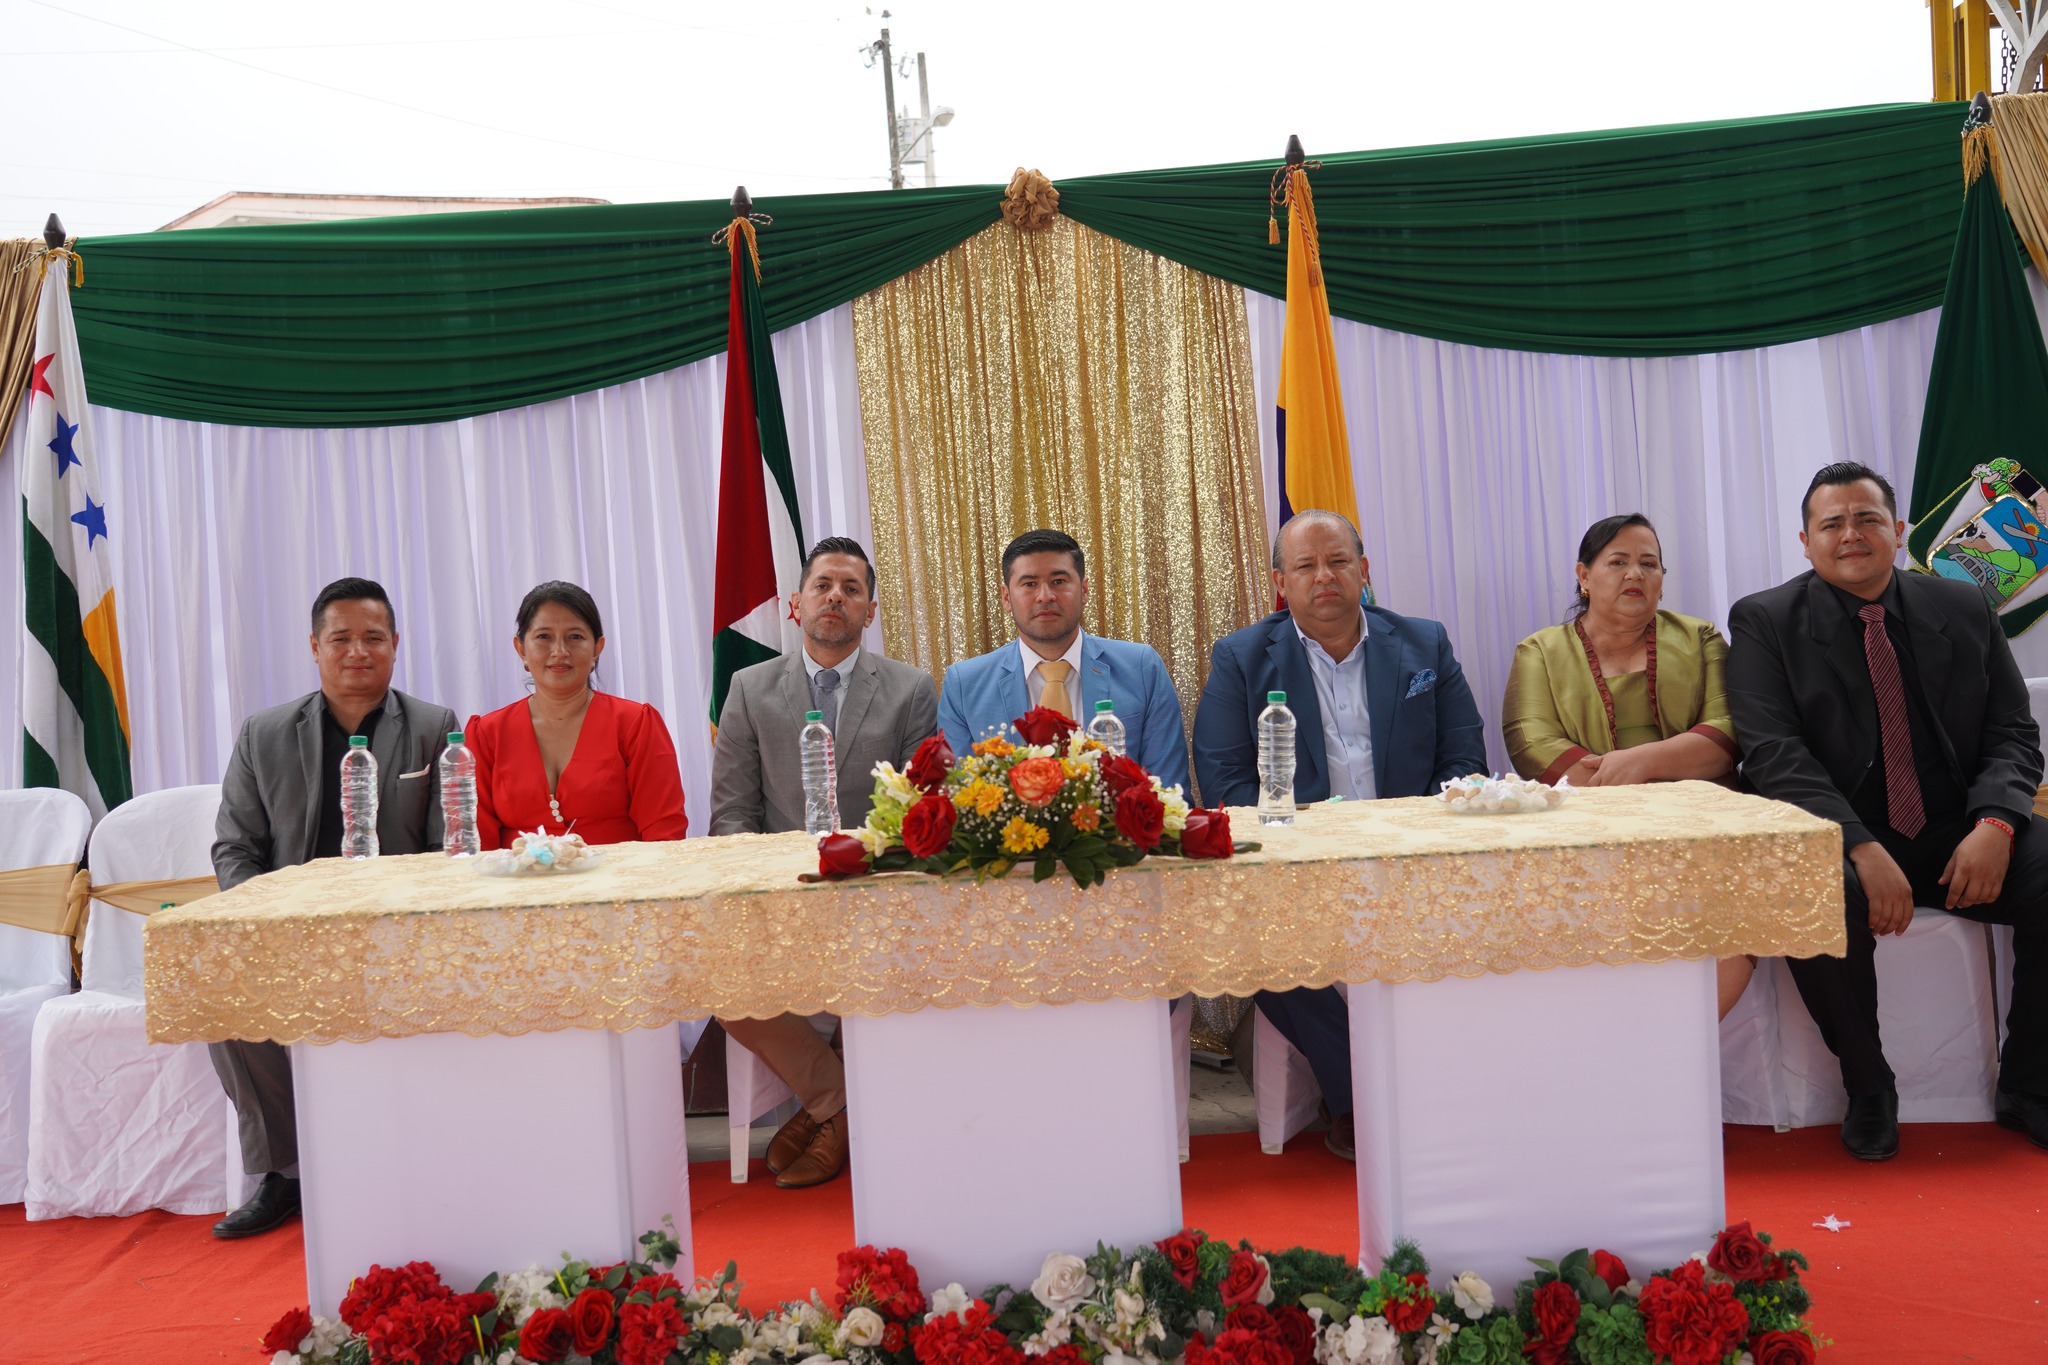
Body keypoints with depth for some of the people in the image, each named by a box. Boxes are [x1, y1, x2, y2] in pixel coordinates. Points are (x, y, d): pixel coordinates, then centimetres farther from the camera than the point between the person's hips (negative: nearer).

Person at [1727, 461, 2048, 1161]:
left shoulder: (1964, 610, 10)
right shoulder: (1765, 622, -1)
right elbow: (1774, 754, -11)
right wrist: (1862, 849, -24)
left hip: (1958, 832, 4)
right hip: (1839, 840, -3)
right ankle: (1868, 1090, -8)